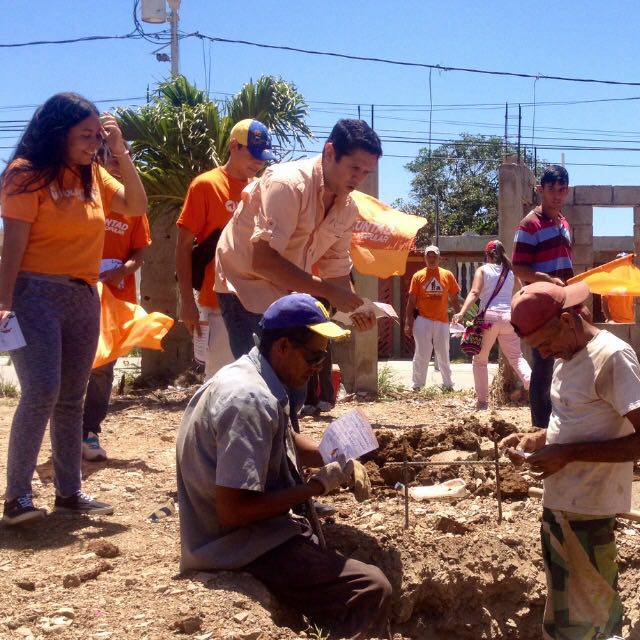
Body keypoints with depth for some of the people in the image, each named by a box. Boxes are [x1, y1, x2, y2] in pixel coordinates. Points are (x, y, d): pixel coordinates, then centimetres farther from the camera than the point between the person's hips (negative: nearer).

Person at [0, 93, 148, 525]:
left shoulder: (92, 174, 10)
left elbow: (137, 206, 7)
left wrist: (121, 152, 0)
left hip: (84, 298, 7)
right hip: (37, 294, -7)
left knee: (72, 399, 10)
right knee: (41, 393, -15)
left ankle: (69, 491, 18)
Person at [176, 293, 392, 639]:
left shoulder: (252, 376, 6)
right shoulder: (251, 400, -25)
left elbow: (287, 440, 24)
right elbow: (233, 510, -28)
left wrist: (337, 461, 6)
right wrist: (318, 485, -19)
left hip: (254, 530, 10)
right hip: (242, 548, -10)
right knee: (372, 589, -18)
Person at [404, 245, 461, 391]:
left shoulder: (448, 275, 5)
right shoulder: (418, 276, 3)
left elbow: (454, 299, 9)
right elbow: (411, 301, 3)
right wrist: (408, 323, -2)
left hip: (442, 321, 1)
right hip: (423, 320, -1)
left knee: (443, 355, 10)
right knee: (421, 355, 0)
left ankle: (448, 384, 20)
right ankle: (417, 385, 8)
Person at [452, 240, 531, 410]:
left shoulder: (482, 270, 5)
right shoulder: (510, 272, 16)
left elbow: (474, 293, -10)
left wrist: (462, 313, -20)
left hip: (488, 317, -3)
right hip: (508, 317, 3)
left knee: (479, 360, 12)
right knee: (516, 357, 10)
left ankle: (482, 400, 10)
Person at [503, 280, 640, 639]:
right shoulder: (568, 358, 10)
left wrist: (568, 454, -22)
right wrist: (539, 438, 5)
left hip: (588, 510, -9)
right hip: (558, 502, 9)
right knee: (563, 603, 21)